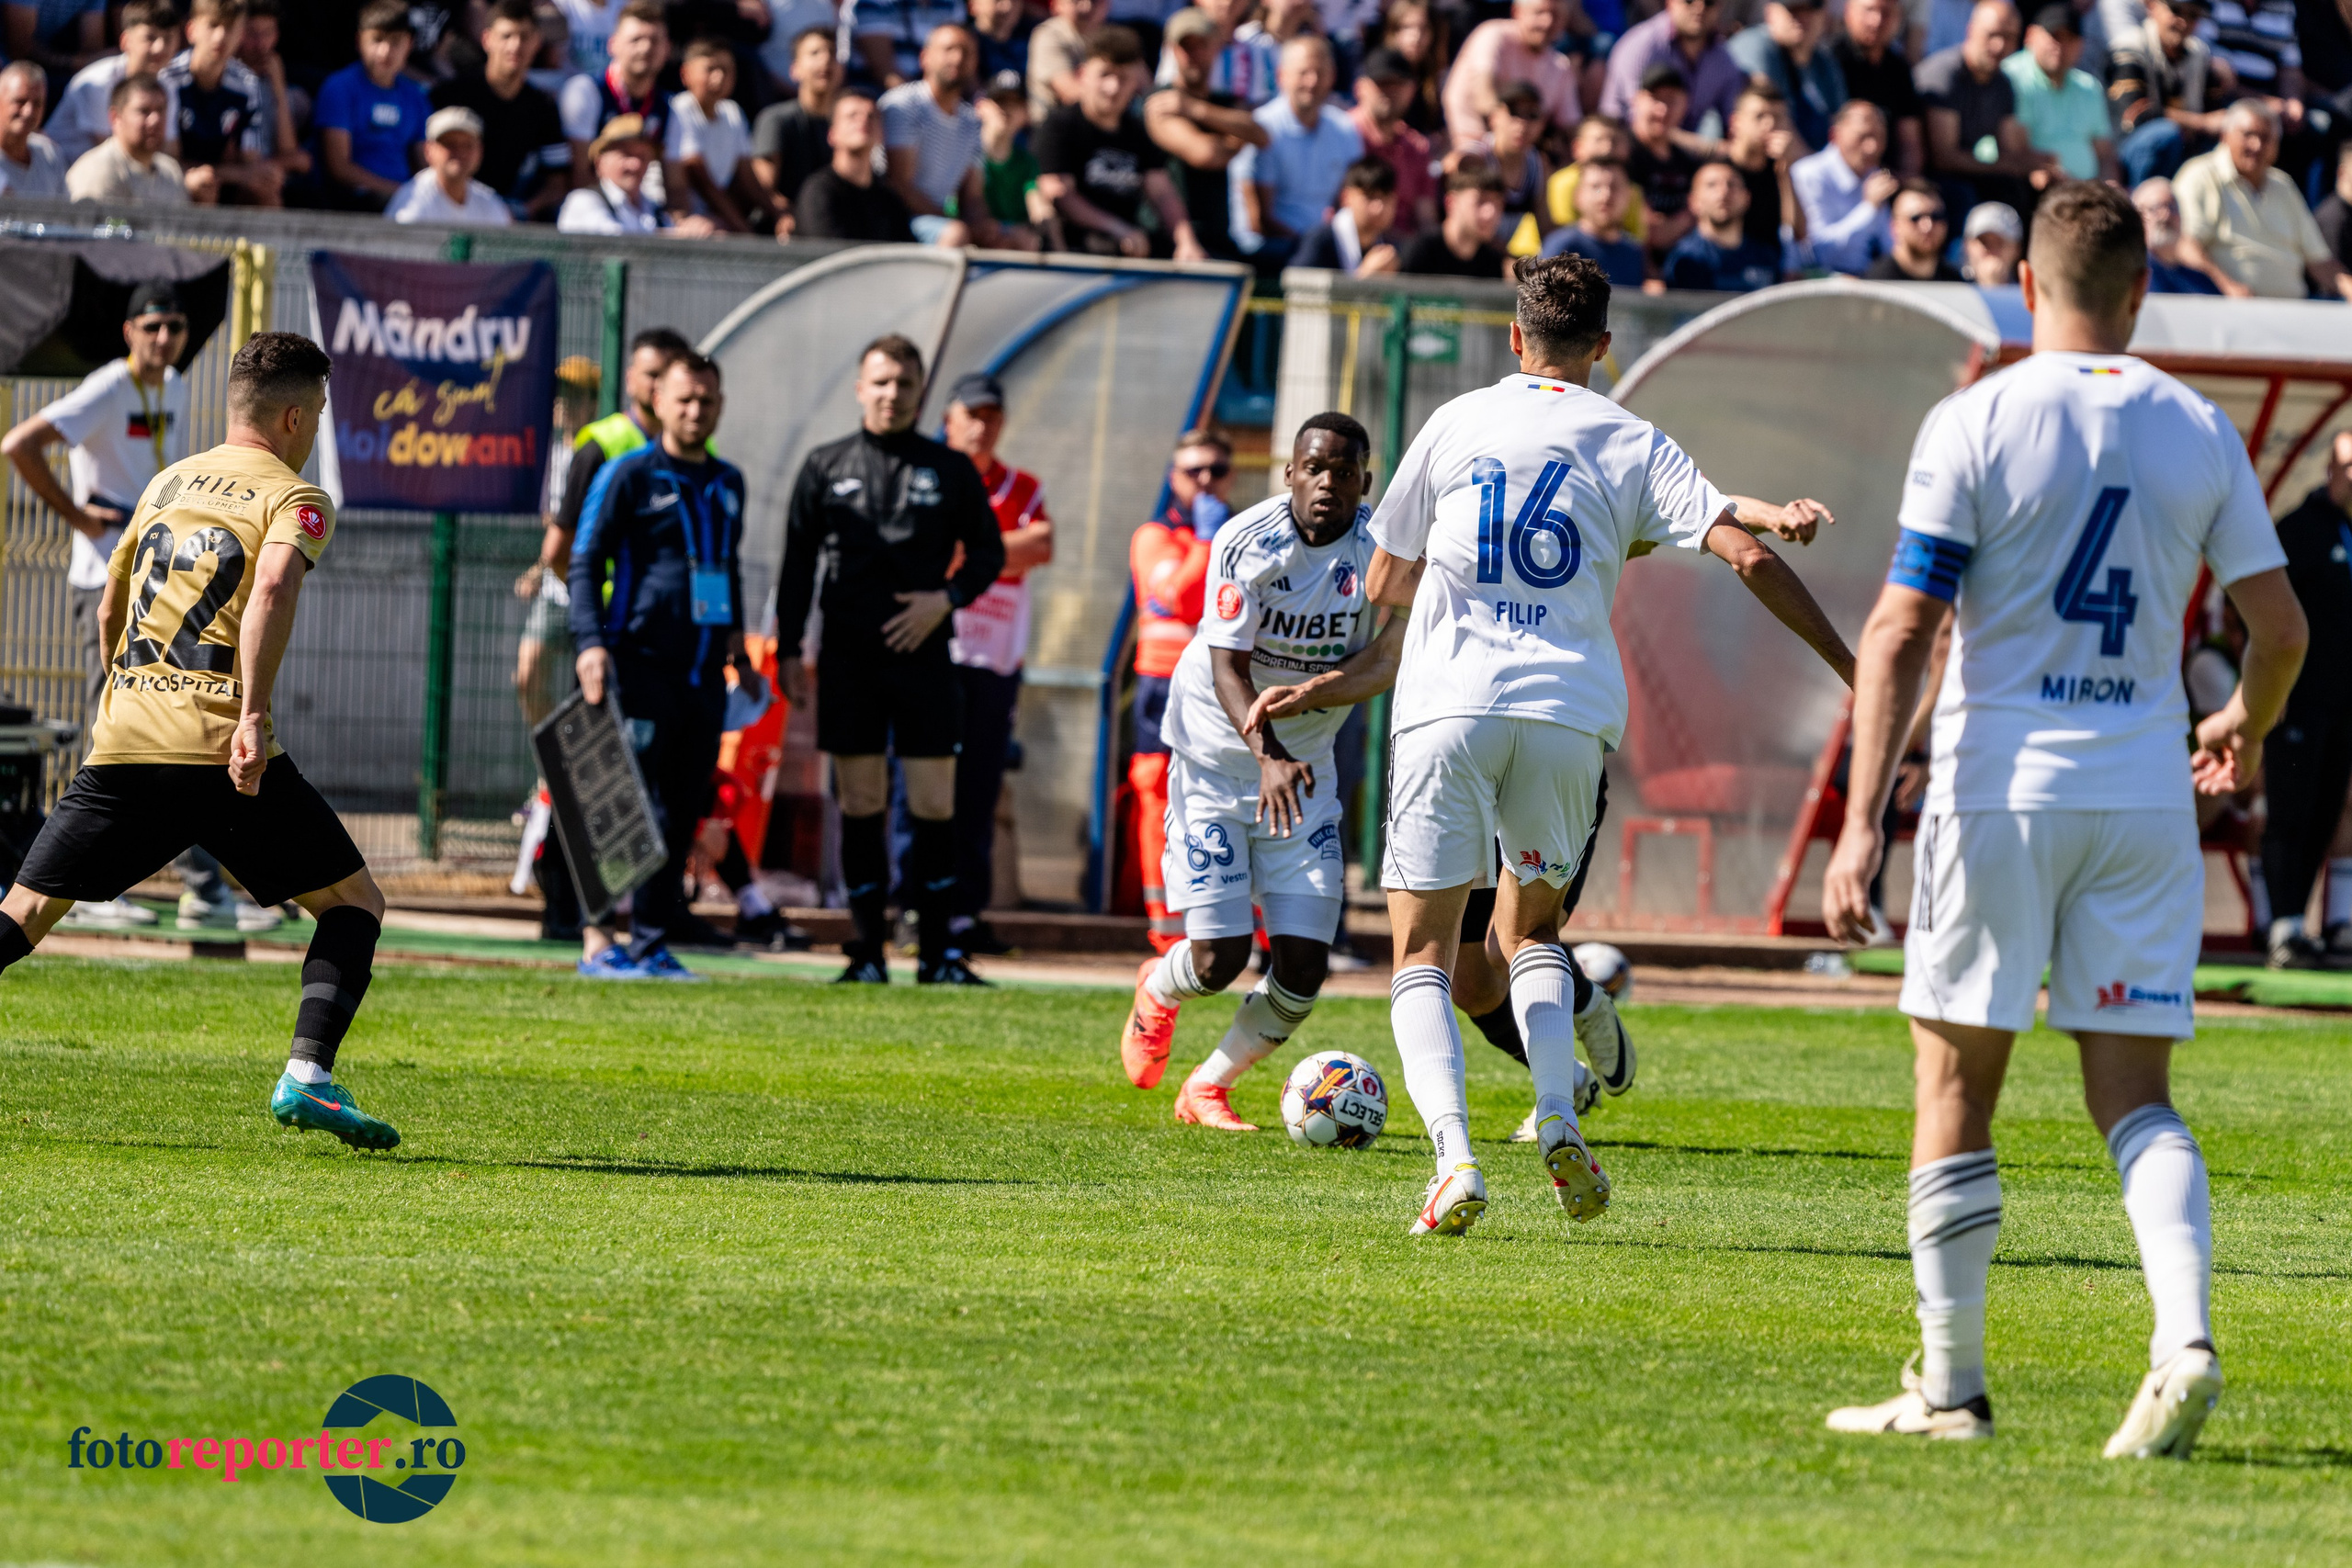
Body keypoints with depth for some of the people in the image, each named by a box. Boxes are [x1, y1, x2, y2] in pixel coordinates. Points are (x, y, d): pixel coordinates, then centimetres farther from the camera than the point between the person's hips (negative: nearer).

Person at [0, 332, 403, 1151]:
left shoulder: (166, 484, 22)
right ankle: (306, 1076, -10)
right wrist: (254, 714, -26)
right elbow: (274, 587, -19)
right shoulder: (295, 499, 3)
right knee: (355, 901, 8)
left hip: (123, 744, 5)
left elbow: (107, 616, 30)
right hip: (224, 748, -5)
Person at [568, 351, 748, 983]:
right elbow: (585, 562, -6)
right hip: (642, 663, -6)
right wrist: (590, 641, -17)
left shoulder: (727, 482, 17)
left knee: (684, 810, 4)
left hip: (703, 670, 6)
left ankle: (654, 941, 8)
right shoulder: (627, 475, -3)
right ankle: (598, 941, -9)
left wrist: (734, 629, 20)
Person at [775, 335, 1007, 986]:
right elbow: (797, 565, 11)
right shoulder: (826, 468, 8)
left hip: (924, 658, 0)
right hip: (847, 661, 0)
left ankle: (939, 951, 2)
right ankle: (868, 951, 5)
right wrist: (789, 653, 6)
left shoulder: (950, 471, 8)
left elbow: (989, 552, 13)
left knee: (934, 805, -4)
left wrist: (947, 598, -6)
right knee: (861, 805, 1)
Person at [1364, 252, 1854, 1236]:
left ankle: (1454, 1156, -18)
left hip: (1447, 705, -1)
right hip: (1568, 712, 1)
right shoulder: (1632, 447, 6)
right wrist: (1851, 666, 3)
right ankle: (1558, 1123, -1)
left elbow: (1385, 584, 14)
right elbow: (1746, 555, -3)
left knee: (1423, 957, 4)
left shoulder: (1455, 426, 7)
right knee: (1530, 928, 22)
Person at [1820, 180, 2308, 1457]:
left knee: (1956, 1087, 8)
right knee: (2133, 1094, 7)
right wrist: (2245, 728, 28)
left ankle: (1950, 1385, 11)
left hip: (2000, 789, -3)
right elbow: (2278, 627, 6)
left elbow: (1900, 635, -11)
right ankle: (2185, 1337, -16)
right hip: (2144, 793, 3)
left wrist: (1863, 821, -12)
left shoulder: (1975, 424, -7)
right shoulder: (2199, 433, 3)